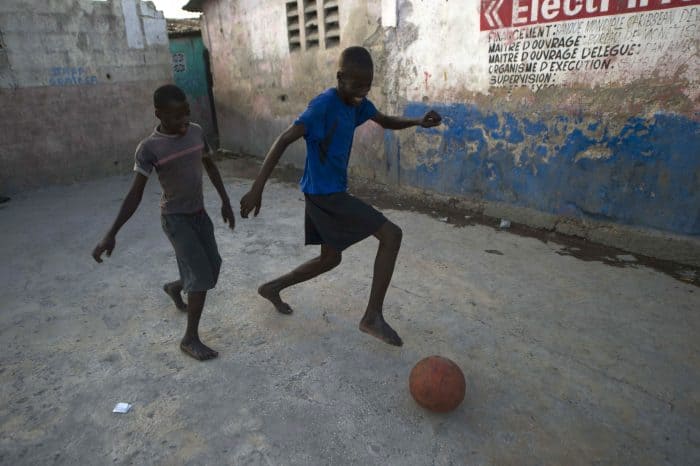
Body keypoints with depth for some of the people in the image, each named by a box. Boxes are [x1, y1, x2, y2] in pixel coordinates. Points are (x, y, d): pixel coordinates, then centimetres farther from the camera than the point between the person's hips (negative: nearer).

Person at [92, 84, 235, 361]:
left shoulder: (196, 132, -2)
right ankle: (190, 339, 1)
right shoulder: (149, 148, -17)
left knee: (213, 268, 13)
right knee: (201, 275, -13)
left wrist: (225, 201, 13)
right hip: (175, 218, -6)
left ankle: (174, 287, 43)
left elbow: (210, 166, 12)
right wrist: (111, 233, -21)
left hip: (199, 213, 6)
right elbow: (135, 194, -16)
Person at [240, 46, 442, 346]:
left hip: (331, 193, 10)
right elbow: (284, 140, -24)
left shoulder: (357, 102, 7)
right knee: (391, 235, -10)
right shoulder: (324, 104, -19)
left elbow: (386, 122, 18)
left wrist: (420, 122, -2)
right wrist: (257, 187, -30)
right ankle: (373, 316, -5)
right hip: (325, 194, -10)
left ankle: (272, 288, 35)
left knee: (331, 258, 21)